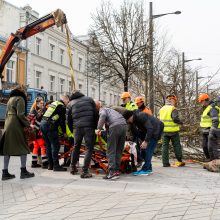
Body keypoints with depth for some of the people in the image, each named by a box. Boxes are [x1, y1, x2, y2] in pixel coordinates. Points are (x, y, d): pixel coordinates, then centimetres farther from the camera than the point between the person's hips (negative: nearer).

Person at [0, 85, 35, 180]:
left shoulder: (11, 99, 21)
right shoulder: (20, 99, -4)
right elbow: (20, 114, -15)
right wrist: (28, 124, -10)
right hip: (16, 125, -8)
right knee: (23, 147, 0)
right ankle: (23, 171, 2)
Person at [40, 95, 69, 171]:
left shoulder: (54, 103, 24)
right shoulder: (62, 106, -4)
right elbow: (62, 121, -5)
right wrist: (64, 132, 5)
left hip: (43, 123, 9)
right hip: (49, 126, -9)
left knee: (48, 145, 14)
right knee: (55, 145, -4)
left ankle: (50, 165, 20)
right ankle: (56, 166, -3)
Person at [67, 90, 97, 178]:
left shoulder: (70, 103, 17)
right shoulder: (89, 99, 16)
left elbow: (68, 119, 15)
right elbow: (96, 114, 10)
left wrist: (72, 130, 25)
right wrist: (95, 127, 14)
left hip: (77, 127, 2)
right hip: (89, 127, -2)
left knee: (76, 147, 20)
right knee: (89, 148, 3)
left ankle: (73, 168, 29)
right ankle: (84, 171, -3)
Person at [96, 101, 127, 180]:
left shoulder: (102, 110, 15)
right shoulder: (110, 109, 38)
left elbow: (103, 115, -10)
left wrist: (99, 128, -10)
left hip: (115, 126, -7)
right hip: (124, 125, 7)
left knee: (111, 151, -3)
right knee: (119, 150, 13)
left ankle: (112, 172, -9)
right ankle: (117, 170, 14)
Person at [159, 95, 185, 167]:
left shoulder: (161, 109, 8)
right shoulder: (173, 109, -12)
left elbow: (159, 120, 8)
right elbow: (175, 119, -21)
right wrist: (180, 122, -3)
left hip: (164, 131, 5)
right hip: (173, 131, -5)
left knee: (165, 146, 7)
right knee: (176, 145, 8)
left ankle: (165, 163, 5)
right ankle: (179, 161, 14)